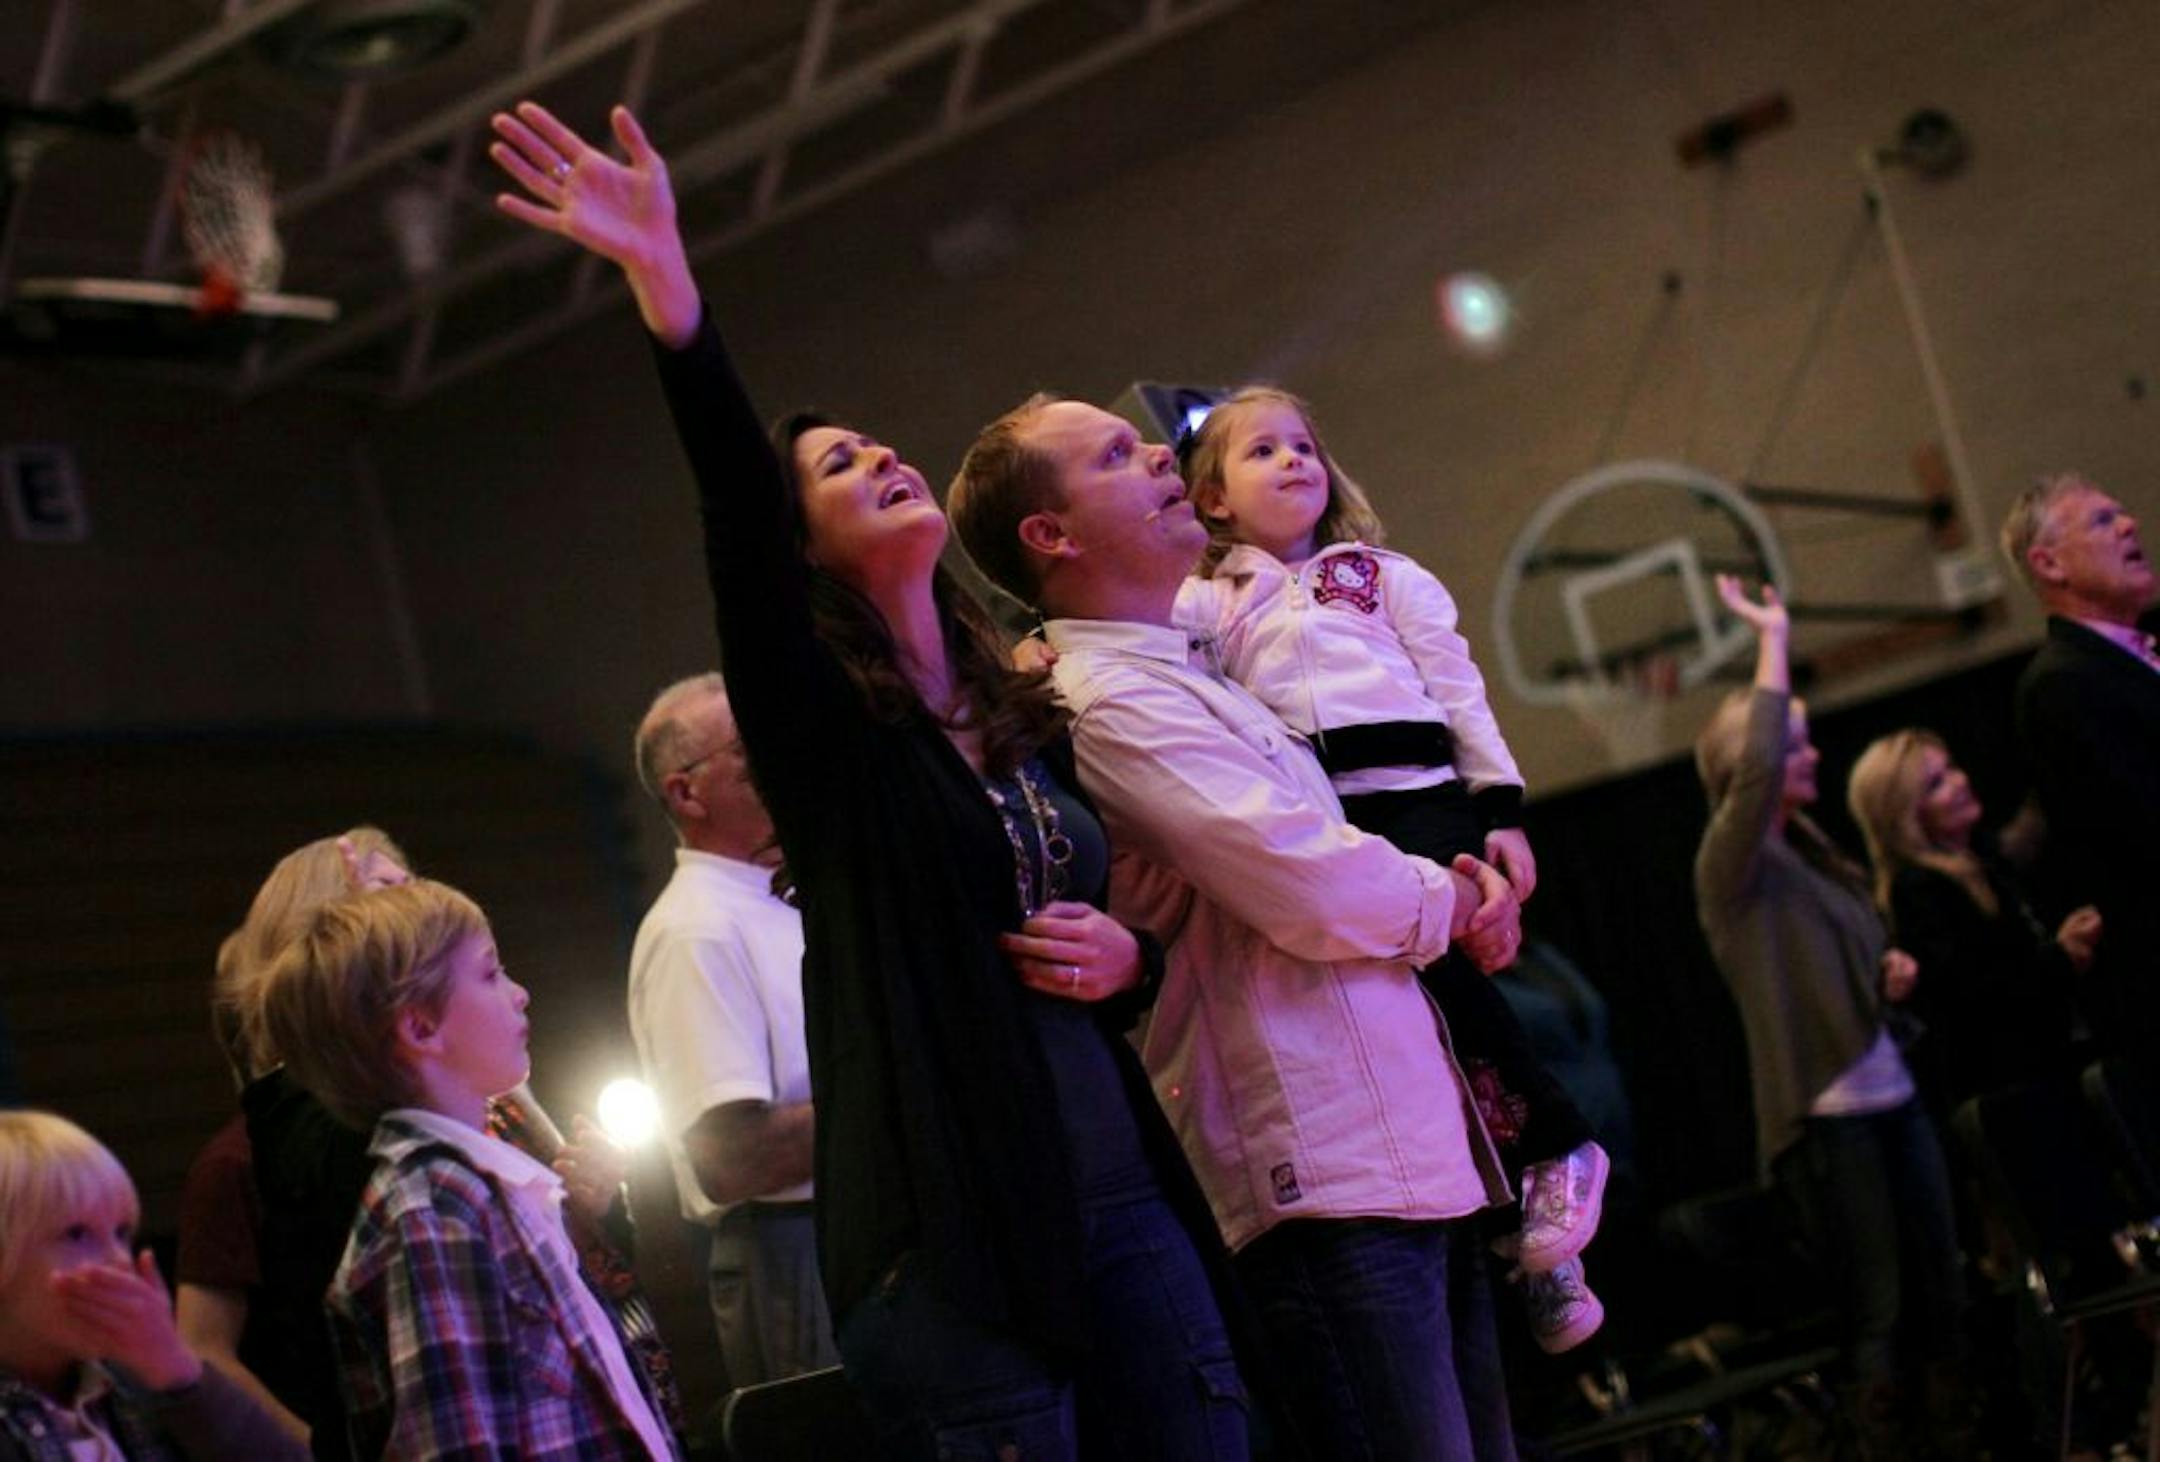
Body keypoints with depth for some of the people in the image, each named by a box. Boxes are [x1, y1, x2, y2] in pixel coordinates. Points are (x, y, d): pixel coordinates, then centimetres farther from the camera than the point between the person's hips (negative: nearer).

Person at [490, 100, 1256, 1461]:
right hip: (951, 1235, -5)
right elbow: (734, 511, -18)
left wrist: (1128, 957, 1)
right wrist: (666, 281, -31)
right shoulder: (818, 723, -1)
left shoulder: (1032, 726, 15)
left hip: (1124, 1193, 5)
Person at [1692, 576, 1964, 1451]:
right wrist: (1773, 639, -19)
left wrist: (1891, 977, 4)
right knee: (1877, 1315, -6)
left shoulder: (1817, 860, 16)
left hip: (1894, 1097, 8)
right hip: (1823, 1113, -8)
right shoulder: (1731, 864, -7)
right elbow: (1757, 768, -27)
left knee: (1942, 1298, 8)